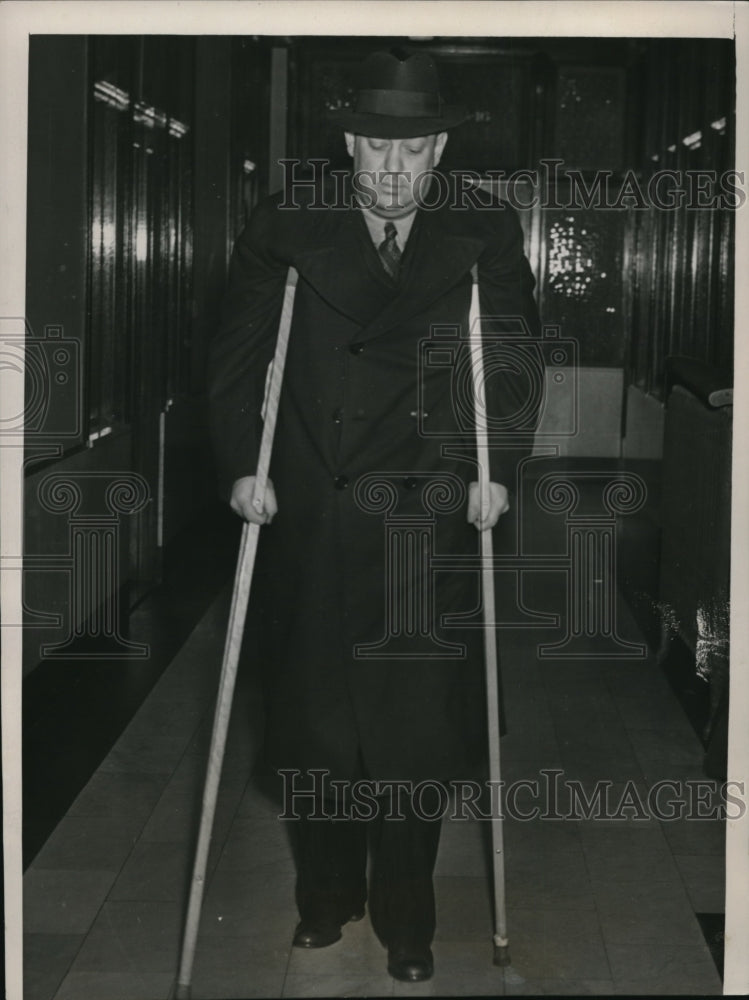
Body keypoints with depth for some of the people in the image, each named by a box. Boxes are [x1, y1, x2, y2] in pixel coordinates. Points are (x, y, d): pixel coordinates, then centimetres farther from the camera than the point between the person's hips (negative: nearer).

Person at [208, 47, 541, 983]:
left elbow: (514, 360, 6)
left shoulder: (485, 233, 3)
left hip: (429, 519, -1)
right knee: (312, 713, 9)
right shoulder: (286, 226, 2)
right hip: (307, 521, 1)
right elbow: (236, 354, 2)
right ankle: (326, 894, 27)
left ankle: (405, 917, 17)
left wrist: (496, 473, -5)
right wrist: (242, 467, -8)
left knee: (415, 720, 2)